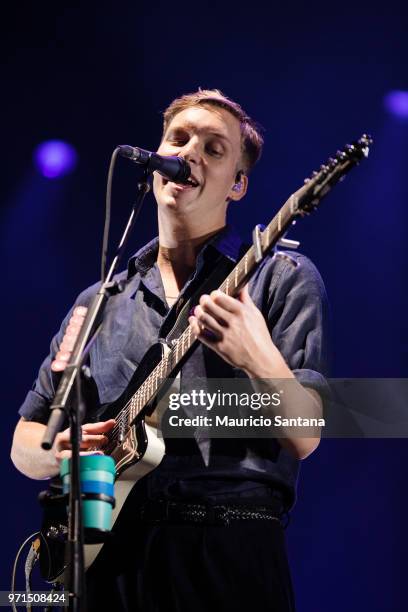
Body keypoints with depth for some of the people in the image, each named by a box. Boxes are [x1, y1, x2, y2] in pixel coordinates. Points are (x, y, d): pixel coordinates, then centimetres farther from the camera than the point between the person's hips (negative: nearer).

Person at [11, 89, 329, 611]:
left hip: (228, 551, -4)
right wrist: (61, 450, -4)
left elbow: (304, 438, -5)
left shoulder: (283, 279, 5)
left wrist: (257, 358, -23)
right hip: (108, 553, 4)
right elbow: (24, 440, 19)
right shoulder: (98, 303, 18)